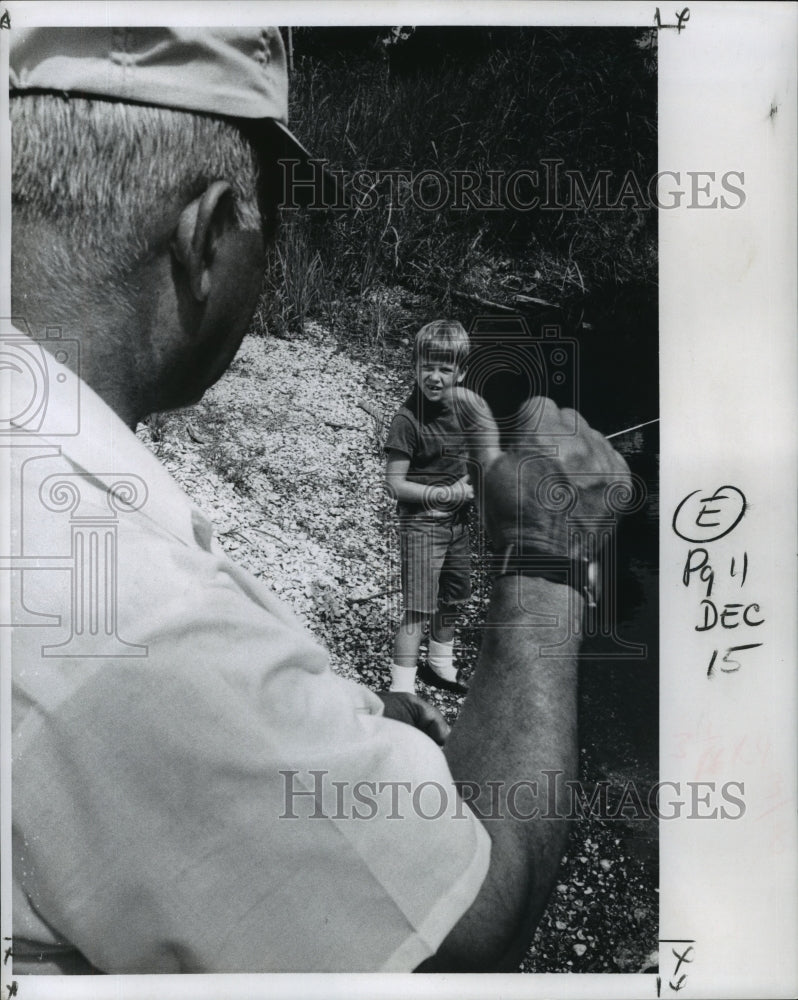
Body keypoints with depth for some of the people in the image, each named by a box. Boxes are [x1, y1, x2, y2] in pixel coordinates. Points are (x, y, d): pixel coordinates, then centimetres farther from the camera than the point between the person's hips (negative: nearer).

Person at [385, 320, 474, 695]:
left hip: (456, 521, 8)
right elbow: (395, 484, -19)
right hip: (421, 523, -8)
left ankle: (439, 664, 41)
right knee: (418, 608, -5)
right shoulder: (407, 420, -19)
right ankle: (402, 688, 5)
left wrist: (471, 483, -1)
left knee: (451, 599, 20)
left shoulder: (459, 409, 3)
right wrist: (449, 494, -20)